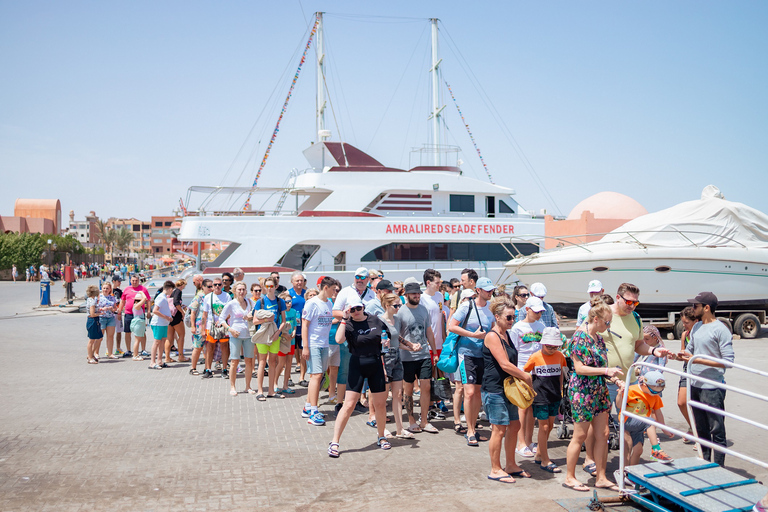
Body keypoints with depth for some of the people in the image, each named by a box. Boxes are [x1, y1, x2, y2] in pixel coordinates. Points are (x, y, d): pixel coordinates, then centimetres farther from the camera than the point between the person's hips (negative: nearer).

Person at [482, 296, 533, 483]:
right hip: (494, 389, -9)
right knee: (499, 429, -3)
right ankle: (495, 470, 9)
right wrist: (526, 377, -13)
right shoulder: (492, 336, -16)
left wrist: (521, 377, 7)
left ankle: (511, 465, 26)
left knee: (514, 425, 13)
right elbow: (504, 364, -22)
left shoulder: (506, 335, 14)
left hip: (508, 388, 9)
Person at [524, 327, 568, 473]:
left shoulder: (559, 356, 4)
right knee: (544, 426, -3)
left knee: (550, 425, 10)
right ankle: (545, 461, 5)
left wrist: (560, 391, 17)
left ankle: (539, 454, 26)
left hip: (554, 396, 5)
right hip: (540, 396, -5)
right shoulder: (535, 357, -8)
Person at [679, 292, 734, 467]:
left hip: (712, 388, -8)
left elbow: (728, 360, -16)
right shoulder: (696, 327, 12)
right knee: (701, 429, 17)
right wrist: (684, 355, 0)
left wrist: (699, 360, -19)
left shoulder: (720, 329, -12)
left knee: (717, 431, -1)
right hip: (695, 385, 8)